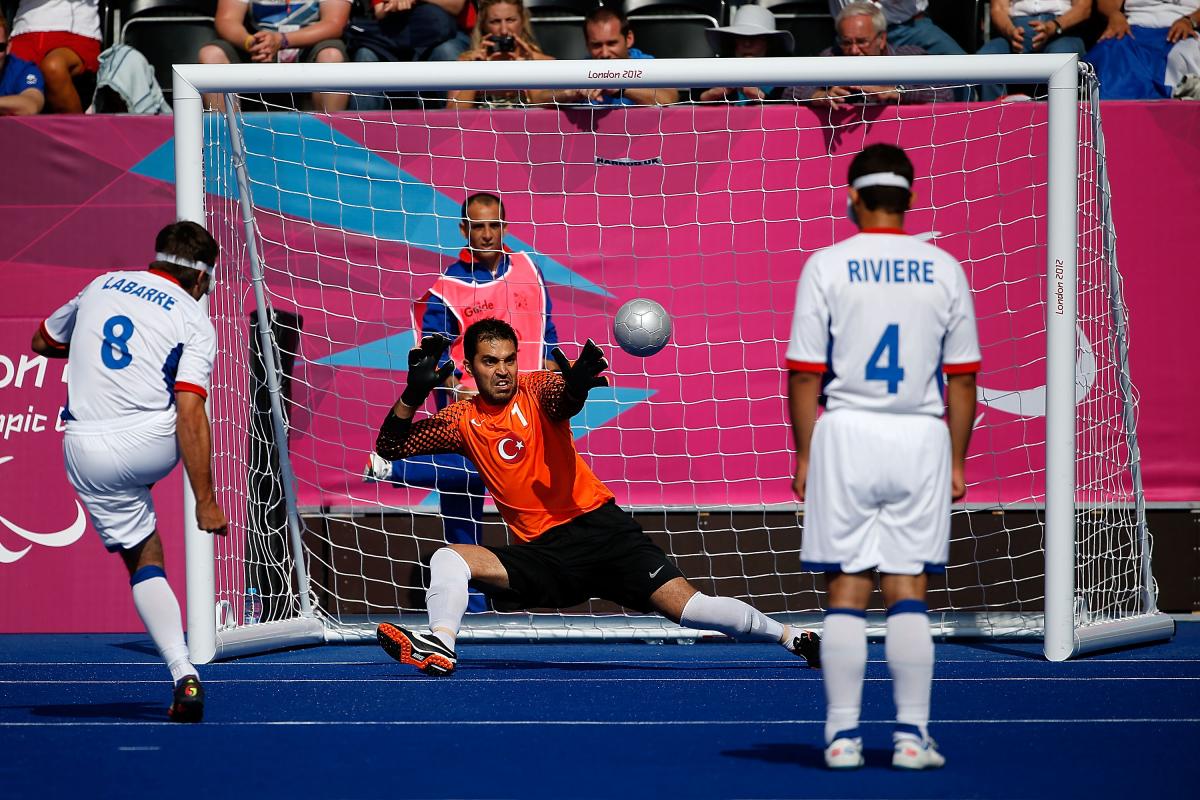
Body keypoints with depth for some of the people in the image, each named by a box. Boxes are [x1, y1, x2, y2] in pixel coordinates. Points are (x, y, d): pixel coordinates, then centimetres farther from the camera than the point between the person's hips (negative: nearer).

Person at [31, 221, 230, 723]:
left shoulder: (102, 285, 12)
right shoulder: (194, 320, -1)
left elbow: (42, 343, 28)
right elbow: (190, 415, -12)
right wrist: (205, 502, -13)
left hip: (87, 451, 2)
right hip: (155, 445, -2)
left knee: (143, 560, 13)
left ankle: (183, 675, -4)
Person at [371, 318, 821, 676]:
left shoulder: (536, 389, -1)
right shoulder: (462, 421, 8)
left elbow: (563, 398, -25)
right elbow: (390, 447, 9)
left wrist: (576, 386, -51)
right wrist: (414, 393, -9)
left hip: (600, 529, -3)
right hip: (544, 554, 3)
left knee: (687, 607, -17)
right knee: (448, 559, -17)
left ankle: (793, 638, -7)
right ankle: (440, 647, -35)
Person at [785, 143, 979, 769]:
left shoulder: (827, 266, -3)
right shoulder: (943, 270, 3)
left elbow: (804, 373, -4)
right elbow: (962, 377, 5)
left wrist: (803, 455, 4)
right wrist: (957, 460, 12)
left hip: (846, 434, -1)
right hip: (921, 437, 2)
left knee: (845, 591, 3)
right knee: (908, 592, 4)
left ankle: (842, 735, 2)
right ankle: (911, 735, 1)